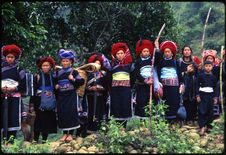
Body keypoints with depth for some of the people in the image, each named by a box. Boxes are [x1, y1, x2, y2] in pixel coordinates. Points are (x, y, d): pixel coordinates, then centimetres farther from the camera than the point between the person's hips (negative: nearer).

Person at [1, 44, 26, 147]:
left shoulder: (19, 70, 5)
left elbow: (23, 85, 2)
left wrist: (14, 88, -12)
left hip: (14, 98, -2)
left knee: (13, 119, -7)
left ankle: (10, 141, -3)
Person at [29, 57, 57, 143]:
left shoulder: (53, 78, 10)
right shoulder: (37, 77, 2)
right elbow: (33, 92, 1)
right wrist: (32, 105, -5)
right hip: (39, 103, -3)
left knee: (48, 122, 5)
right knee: (38, 122, -4)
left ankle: (44, 140, 16)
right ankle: (35, 140, 3)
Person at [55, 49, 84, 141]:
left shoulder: (74, 72, 1)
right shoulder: (58, 73, 13)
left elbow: (81, 81, -2)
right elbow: (55, 82, 25)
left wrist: (73, 79, -15)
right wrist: (56, 86, 4)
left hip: (71, 95, -4)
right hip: (61, 96, 4)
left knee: (71, 112, -7)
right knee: (61, 114, 1)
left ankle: (70, 134, 3)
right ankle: (65, 134, 13)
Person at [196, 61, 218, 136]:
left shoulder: (213, 77, 7)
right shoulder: (200, 75, 1)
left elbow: (215, 88, 11)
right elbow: (197, 86, 1)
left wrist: (215, 97, 5)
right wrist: (197, 95, -5)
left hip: (210, 95, 2)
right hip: (202, 95, -2)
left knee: (210, 112, 3)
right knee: (202, 111, -9)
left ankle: (209, 126, 16)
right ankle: (202, 127, -7)